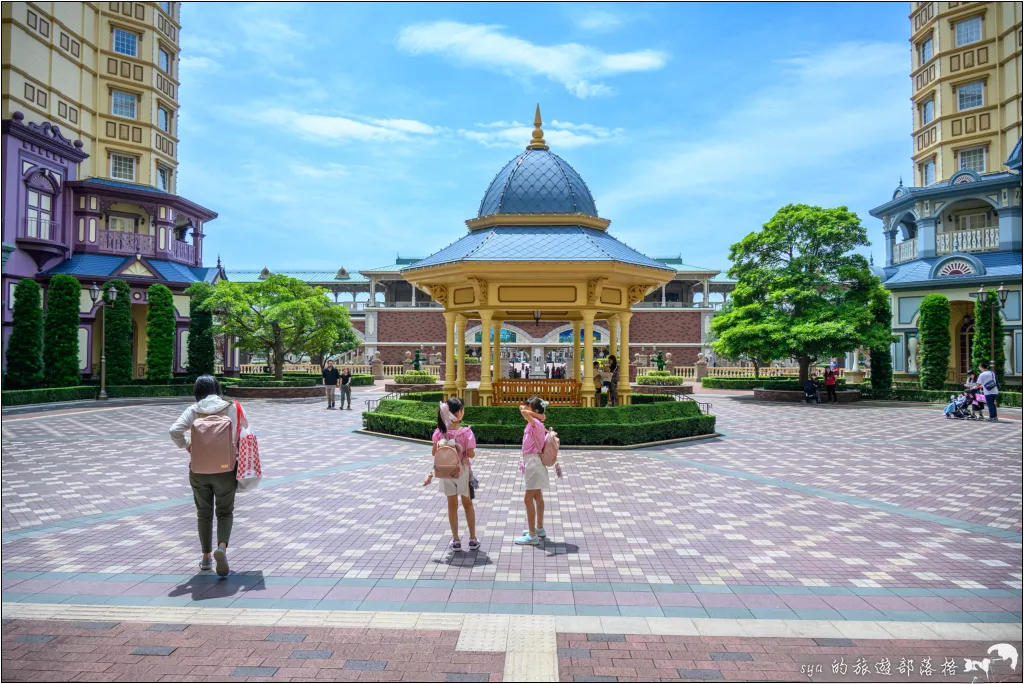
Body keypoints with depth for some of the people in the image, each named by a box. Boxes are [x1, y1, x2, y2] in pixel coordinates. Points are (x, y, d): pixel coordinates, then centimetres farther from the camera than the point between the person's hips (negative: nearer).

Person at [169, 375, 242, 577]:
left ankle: (206, 557, 23)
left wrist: (185, 445, 1)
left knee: (204, 513, 17)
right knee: (225, 512, 11)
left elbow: (175, 431, -17)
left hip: (199, 470, 1)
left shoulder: (193, 411, -4)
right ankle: (222, 546, -14)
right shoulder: (231, 408, -5)